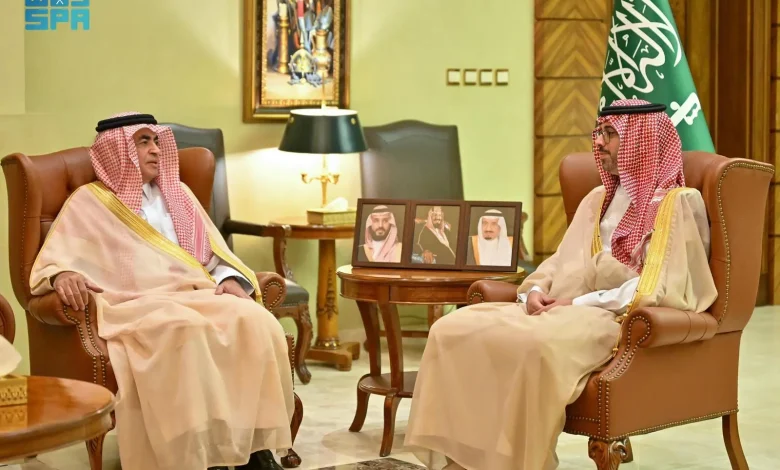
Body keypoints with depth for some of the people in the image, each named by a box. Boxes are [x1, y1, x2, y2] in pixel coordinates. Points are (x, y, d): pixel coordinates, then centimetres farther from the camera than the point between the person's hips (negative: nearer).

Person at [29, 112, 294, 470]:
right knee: (187, 331, -39)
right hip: (138, 305, -4)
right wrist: (64, 275, -24)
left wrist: (231, 279, -1)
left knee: (254, 321, -29)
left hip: (198, 296, 4)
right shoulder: (90, 202, 13)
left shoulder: (178, 194, 27)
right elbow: (54, 259, 1)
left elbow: (216, 253, 22)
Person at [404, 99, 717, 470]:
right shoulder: (598, 200, 23)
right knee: (452, 329, -14)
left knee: (539, 345, -40)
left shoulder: (677, 204, -2)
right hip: (568, 308, 8)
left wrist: (579, 303, -16)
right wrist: (536, 292, -3)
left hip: (626, 319, -7)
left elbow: (654, 288, -13)